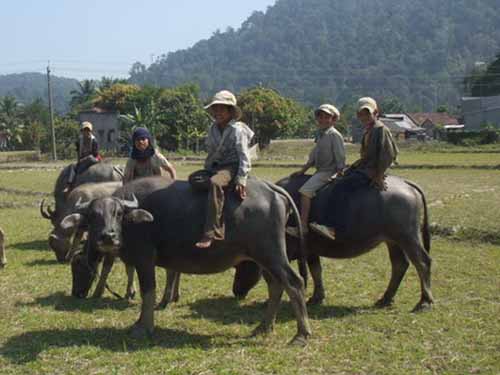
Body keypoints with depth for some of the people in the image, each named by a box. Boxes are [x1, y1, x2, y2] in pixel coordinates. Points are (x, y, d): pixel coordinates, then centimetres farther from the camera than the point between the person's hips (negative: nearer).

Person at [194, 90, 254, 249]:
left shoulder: (237, 130, -9)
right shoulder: (213, 129, 12)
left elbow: (244, 156, -14)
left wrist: (241, 180, -23)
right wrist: (207, 169, 18)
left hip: (231, 167, -9)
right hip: (214, 167, 9)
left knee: (215, 183, -37)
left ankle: (211, 232, -43)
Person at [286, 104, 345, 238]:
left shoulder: (335, 135, -10)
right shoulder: (320, 135, 16)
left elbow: (340, 157, -13)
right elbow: (313, 156, 20)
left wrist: (340, 175, -18)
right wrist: (302, 171, 16)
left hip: (329, 172, -10)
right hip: (320, 171, 10)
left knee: (305, 191, -23)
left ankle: (303, 226, -25)